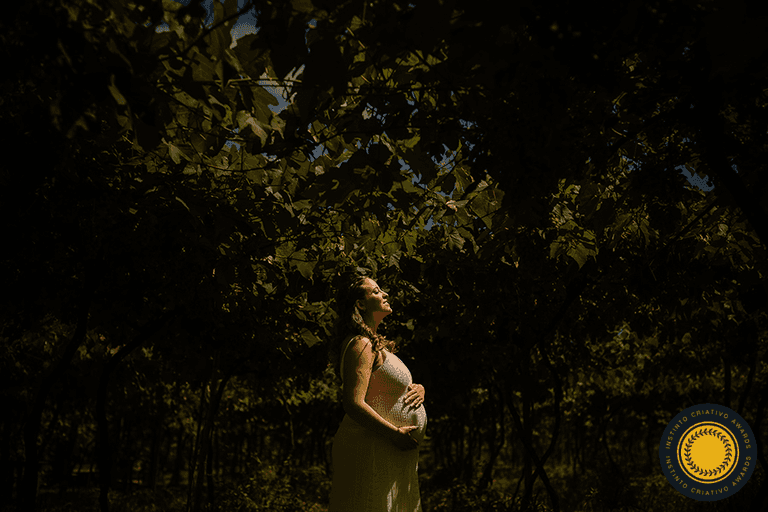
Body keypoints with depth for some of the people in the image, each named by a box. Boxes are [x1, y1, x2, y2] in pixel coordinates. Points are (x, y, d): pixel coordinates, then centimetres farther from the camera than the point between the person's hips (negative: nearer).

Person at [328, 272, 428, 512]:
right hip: (371, 453, -10)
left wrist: (419, 389, 2)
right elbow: (353, 403, -24)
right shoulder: (361, 345, -15)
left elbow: (395, 387, 24)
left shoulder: (377, 345, 17)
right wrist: (395, 433, -21)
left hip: (391, 453, 10)